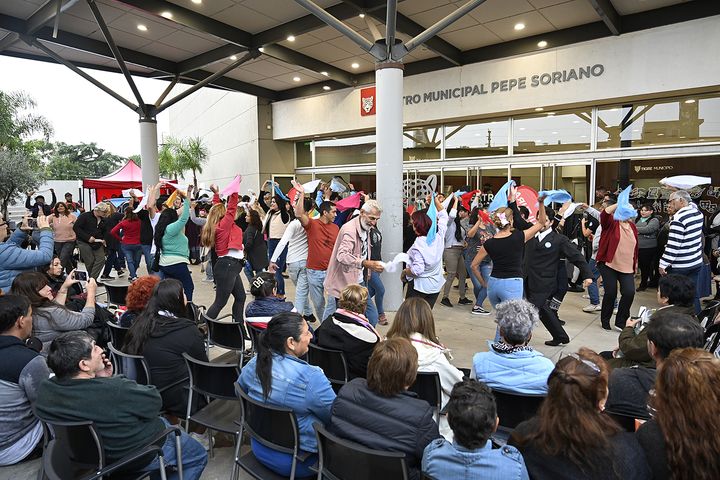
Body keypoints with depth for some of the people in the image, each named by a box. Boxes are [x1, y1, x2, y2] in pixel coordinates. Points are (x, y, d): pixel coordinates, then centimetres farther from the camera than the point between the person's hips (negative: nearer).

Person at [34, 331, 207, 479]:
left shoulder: (45, 390, -16)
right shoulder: (116, 390, -39)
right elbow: (154, 401, -21)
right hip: (137, 456, -7)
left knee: (160, 420, 32)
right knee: (198, 455, 16)